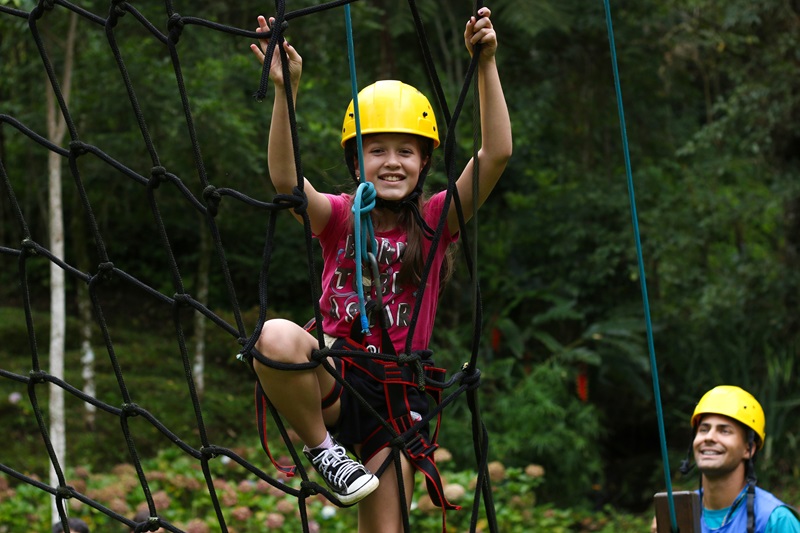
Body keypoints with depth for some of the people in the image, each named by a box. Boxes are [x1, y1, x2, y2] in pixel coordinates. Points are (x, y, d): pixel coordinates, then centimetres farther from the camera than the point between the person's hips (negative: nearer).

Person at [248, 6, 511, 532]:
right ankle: (323, 450, -12)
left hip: (397, 394, 1)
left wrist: (487, 65, -19)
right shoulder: (339, 217, 2)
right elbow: (285, 178, -19)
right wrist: (286, 90, -30)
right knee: (276, 336, -34)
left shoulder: (435, 221, 2)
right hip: (336, 383, -1)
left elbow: (496, 154, -11)